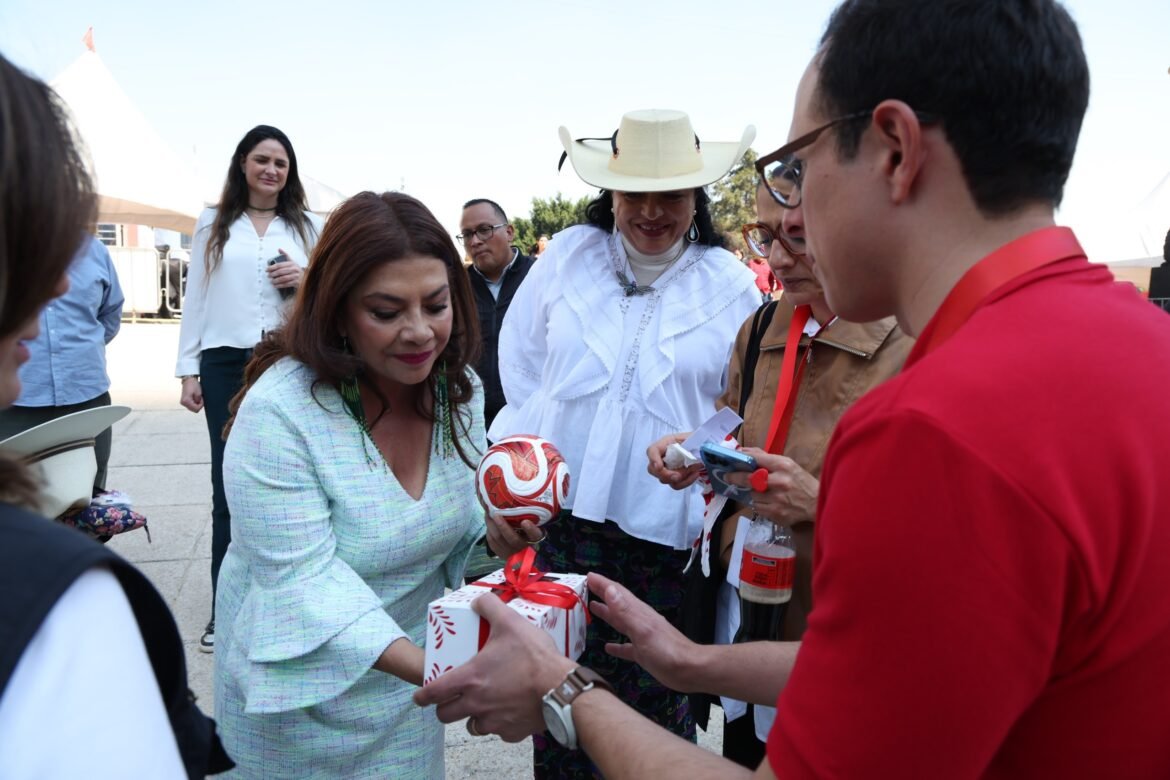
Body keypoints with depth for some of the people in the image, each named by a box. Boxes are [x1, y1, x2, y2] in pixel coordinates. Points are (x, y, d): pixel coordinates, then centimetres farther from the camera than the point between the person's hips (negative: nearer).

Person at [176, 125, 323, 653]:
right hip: (226, 362, 0)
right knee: (229, 485, 3)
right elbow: (195, 298, 9)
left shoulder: (308, 226, 10)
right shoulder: (212, 225, 12)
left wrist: (307, 280, -9)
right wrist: (188, 369, 3)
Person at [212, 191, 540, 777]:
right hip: (306, 693, -4)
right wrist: (432, 671, -38)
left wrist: (495, 528, -20)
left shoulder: (459, 388, -9)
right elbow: (304, 579, -29)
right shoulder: (279, 411, -27)